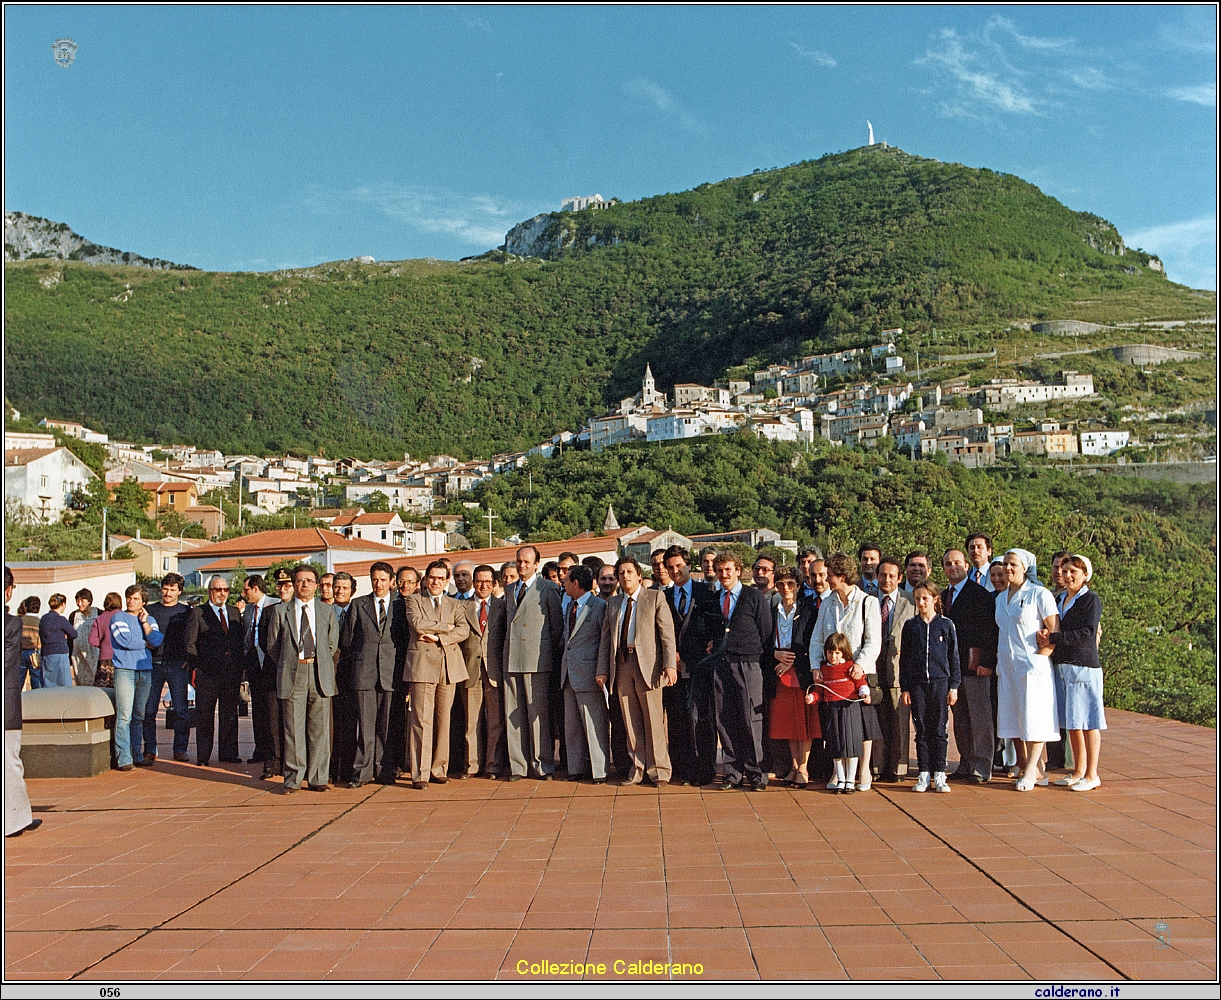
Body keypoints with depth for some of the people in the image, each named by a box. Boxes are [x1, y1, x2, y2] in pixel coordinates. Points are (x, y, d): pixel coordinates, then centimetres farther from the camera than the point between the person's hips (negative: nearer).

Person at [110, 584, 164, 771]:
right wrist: (146, 644, 2)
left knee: (140, 716, 8)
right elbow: (126, 640, -10)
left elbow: (157, 641, 1)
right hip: (125, 670, -4)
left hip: (145, 671, 4)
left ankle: (136, 754, 14)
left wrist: (144, 622, -1)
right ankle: (124, 758, -11)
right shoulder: (118, 618, 4)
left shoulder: (150, 620, 16)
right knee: (124, 716, -10)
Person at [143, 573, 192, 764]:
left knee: (181, 710, -3)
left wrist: (189, 660, -3)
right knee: (148, 710, 1)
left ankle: (180, 750, 5)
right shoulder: (150, 610, 11)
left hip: (177, 665, -1)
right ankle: (150, 750, 10)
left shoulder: (186, 612, 9)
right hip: (154, 664, 1)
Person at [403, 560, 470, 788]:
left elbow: (464, 630, 1)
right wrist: (446, 627, -3)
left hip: (449, 666, 3)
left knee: (443, 720, 5)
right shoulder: (413, 601, 10)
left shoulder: (454, 605, 18)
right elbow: (418, 624, -10)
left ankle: (439, 770, 13)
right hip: (422, 664, -3)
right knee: (422, 720, -6)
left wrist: (438, 637, -10)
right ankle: (420, 774, -4)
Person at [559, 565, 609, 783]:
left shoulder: (600, 606, -9)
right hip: (569, 674, 8)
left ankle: (599, 771, 3)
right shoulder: (570, 606, 16)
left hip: (589, 674, -8)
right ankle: (577, 768, 20)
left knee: (595, 724, -4)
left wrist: (602, 672, -13)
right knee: (572, 724, 12)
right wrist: (564, 664, 14)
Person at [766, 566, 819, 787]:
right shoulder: (771, 612, 12)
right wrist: (776, 654, -8)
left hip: (802, 672, -4)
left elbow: (812, 643, -4)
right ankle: (794, 766, 14)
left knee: (804, 720, -2)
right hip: (780, 674, 4)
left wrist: (791, 661, -11)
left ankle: (803, 769, 2)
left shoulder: (808, 609, 1)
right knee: (787, 721, 6)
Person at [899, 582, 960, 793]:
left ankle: (939, 776, 7)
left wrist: (954, 686, 1)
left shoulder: (946, 625, 4)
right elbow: (904, 658, 8)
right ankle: (923, 775, 9)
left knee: (939, 730, 1)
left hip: (940, 682, -1)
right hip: (916, 683, 1)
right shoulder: (910, 626, 7)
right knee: (921, 730, 4)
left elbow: (954, 656, 6)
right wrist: (905, 687, 3)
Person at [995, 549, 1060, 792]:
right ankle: (1036, 771, 11)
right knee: (1013, 718, 4)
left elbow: (1055, 631, -8)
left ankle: (1031, 770, 1)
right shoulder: (1001, 598, 15)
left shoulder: (1039, 594, -5)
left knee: (1033, 717, -5)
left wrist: (1039, 658, -13)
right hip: (1006, 666, 7)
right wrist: (998, 661, 11)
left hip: (1033, 665, -7)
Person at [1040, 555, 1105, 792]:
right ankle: (1078, 771, 18)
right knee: (1072, 722, 10)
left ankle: (1091, 774, 4)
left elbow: (1087, 634, -15)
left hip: (1083, 666, -7)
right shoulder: (1059, 599, 17)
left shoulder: (1091, 600, -5)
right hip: (1061, 666, 7)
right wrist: (1047, 638, -3)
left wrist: (1054, 638, -18)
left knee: (1087, 721, -3)